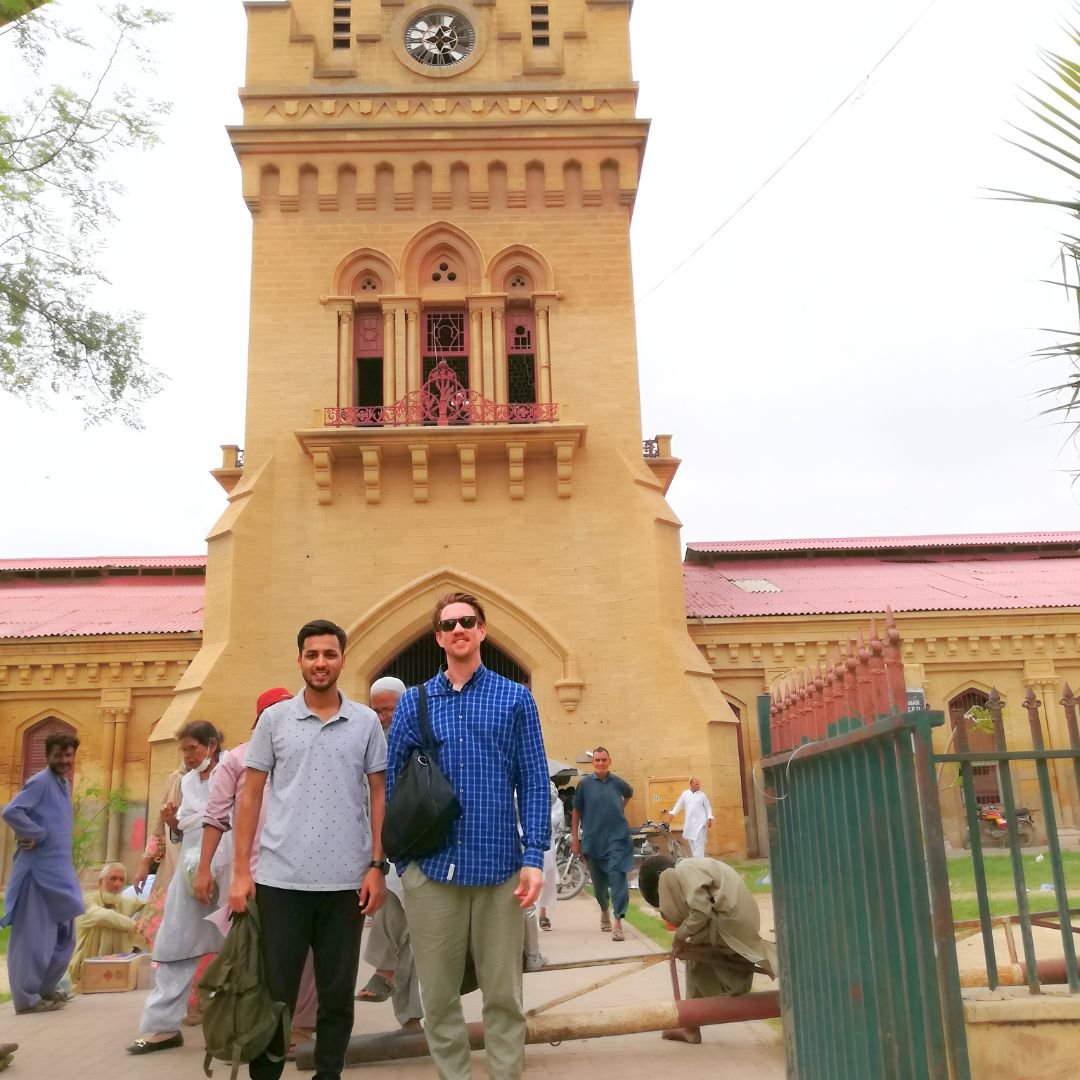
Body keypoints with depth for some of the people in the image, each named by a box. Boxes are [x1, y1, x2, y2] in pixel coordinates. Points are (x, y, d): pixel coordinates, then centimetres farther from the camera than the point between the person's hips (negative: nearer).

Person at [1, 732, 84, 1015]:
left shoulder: (63, 784, 14)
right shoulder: (40, 782, -13)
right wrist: (37, 835, -17)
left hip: (59, 870, 10)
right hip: (39, 869, -10)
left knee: (63, 935, 17)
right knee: (34, 935, -2)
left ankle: (45, 988, 28)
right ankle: (27, 997, 7)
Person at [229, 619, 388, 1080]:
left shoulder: (366, 722, 3)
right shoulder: (274, 718, 3)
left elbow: (379, 796, 5)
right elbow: (251, 795, 4)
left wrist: (377, 866, -2)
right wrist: (241, 870, -2)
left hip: (346, 881, 1)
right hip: (280, 879, 0)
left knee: (337, 995, 11)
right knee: (275, 992, 9)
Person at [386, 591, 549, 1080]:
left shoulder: (516, 699, 4)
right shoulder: (412, 702, 7)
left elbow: (534, 781, 1)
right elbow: (392, 784, 7)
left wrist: (534, 857, -7)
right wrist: (397, 859, 1)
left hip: (499, 865, -1)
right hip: (430, 867, 1)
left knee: (503, 993, 9)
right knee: (438, 995, 11)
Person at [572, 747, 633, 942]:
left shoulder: (618, 782, -1)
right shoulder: (585, 783, -5)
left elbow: (629, 794, 24)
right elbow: (577, 811, 1)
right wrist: (575, 837, -1)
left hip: (617, 837, -1)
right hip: (592, 839, 1)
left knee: (618, 877, -14)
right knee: (599, 880, 14)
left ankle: (618, 923, -14)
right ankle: (604, 910, 42)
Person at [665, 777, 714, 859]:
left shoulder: (702, 795, 4)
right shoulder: (685, 794, 8)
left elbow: (708, 808, 5)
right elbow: (678, 805, 12)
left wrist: (709, 818, -6)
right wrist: (672, 813, 1)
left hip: (700, 822, -3)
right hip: (689, 822, 3)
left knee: (699, 843, -10)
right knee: (691, 842, 8)